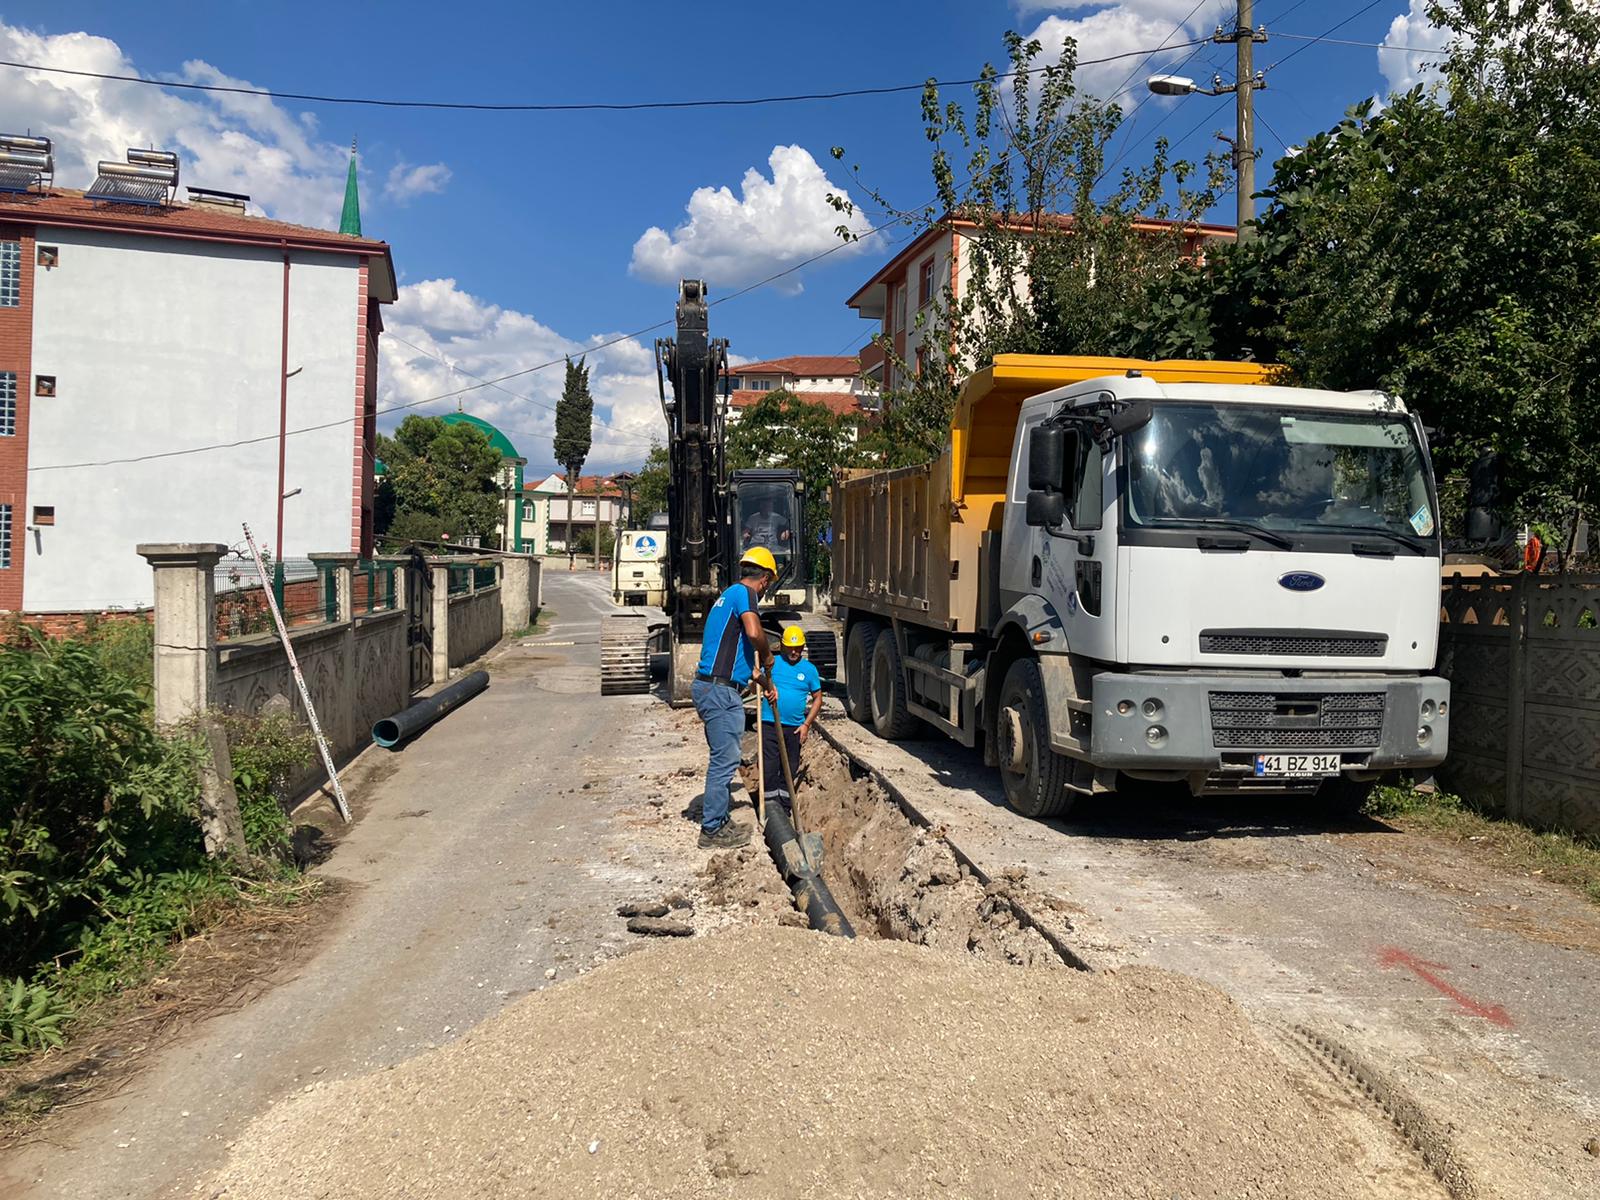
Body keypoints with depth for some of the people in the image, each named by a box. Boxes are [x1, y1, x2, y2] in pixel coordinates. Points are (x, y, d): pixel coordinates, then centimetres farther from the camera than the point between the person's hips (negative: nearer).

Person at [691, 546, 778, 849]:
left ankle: (718, 821, 26)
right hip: (721, 690, -10)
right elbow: (754, 632, -28)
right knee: (725, 760, -3)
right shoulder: (743, 592, -8)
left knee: (723, 759, 18)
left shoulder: (729, 595, 22)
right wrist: (767, 657, -8)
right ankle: (712, 830, 3)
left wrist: (763, 680, 40)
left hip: (709, 686, 10)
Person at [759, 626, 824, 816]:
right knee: (769, 768, -4)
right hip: (770, 724, -2)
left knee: (790, 769, 11)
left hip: (795, 727, 2)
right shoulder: (773, 663, 2)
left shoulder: (809, 669, 6)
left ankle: (784, 808, 22)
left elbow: (817, 698, 9)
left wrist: (806, 724, 0)